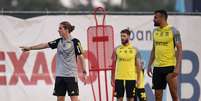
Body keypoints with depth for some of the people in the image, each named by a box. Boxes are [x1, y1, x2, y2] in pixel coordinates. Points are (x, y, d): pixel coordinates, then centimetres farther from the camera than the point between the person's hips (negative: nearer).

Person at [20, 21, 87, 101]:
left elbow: (80, 57, -5)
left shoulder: (75, 42, -6)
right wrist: (30, 48, 8)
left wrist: (84, 72, -9)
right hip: (60, 75, 6)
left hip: (71, 75, -6)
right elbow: (45, 45, 10)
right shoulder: (59, 42, 9)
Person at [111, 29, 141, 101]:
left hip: (131, 78, 0)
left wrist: (138, 79, -2)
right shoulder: (116, 49, 4)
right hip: (119, 78, 0)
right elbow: (113, 65, 6)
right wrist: (112, 79, 2)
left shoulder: (134, 50, 3)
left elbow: (138, 65, 5)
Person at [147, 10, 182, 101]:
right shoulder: (155, 31, 11)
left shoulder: (173, 31, -8)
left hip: (170, 66, -6)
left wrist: (177, 67, -19)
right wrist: (149, 65, 12)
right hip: (157, 66, 6)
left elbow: (179, 49, -11)